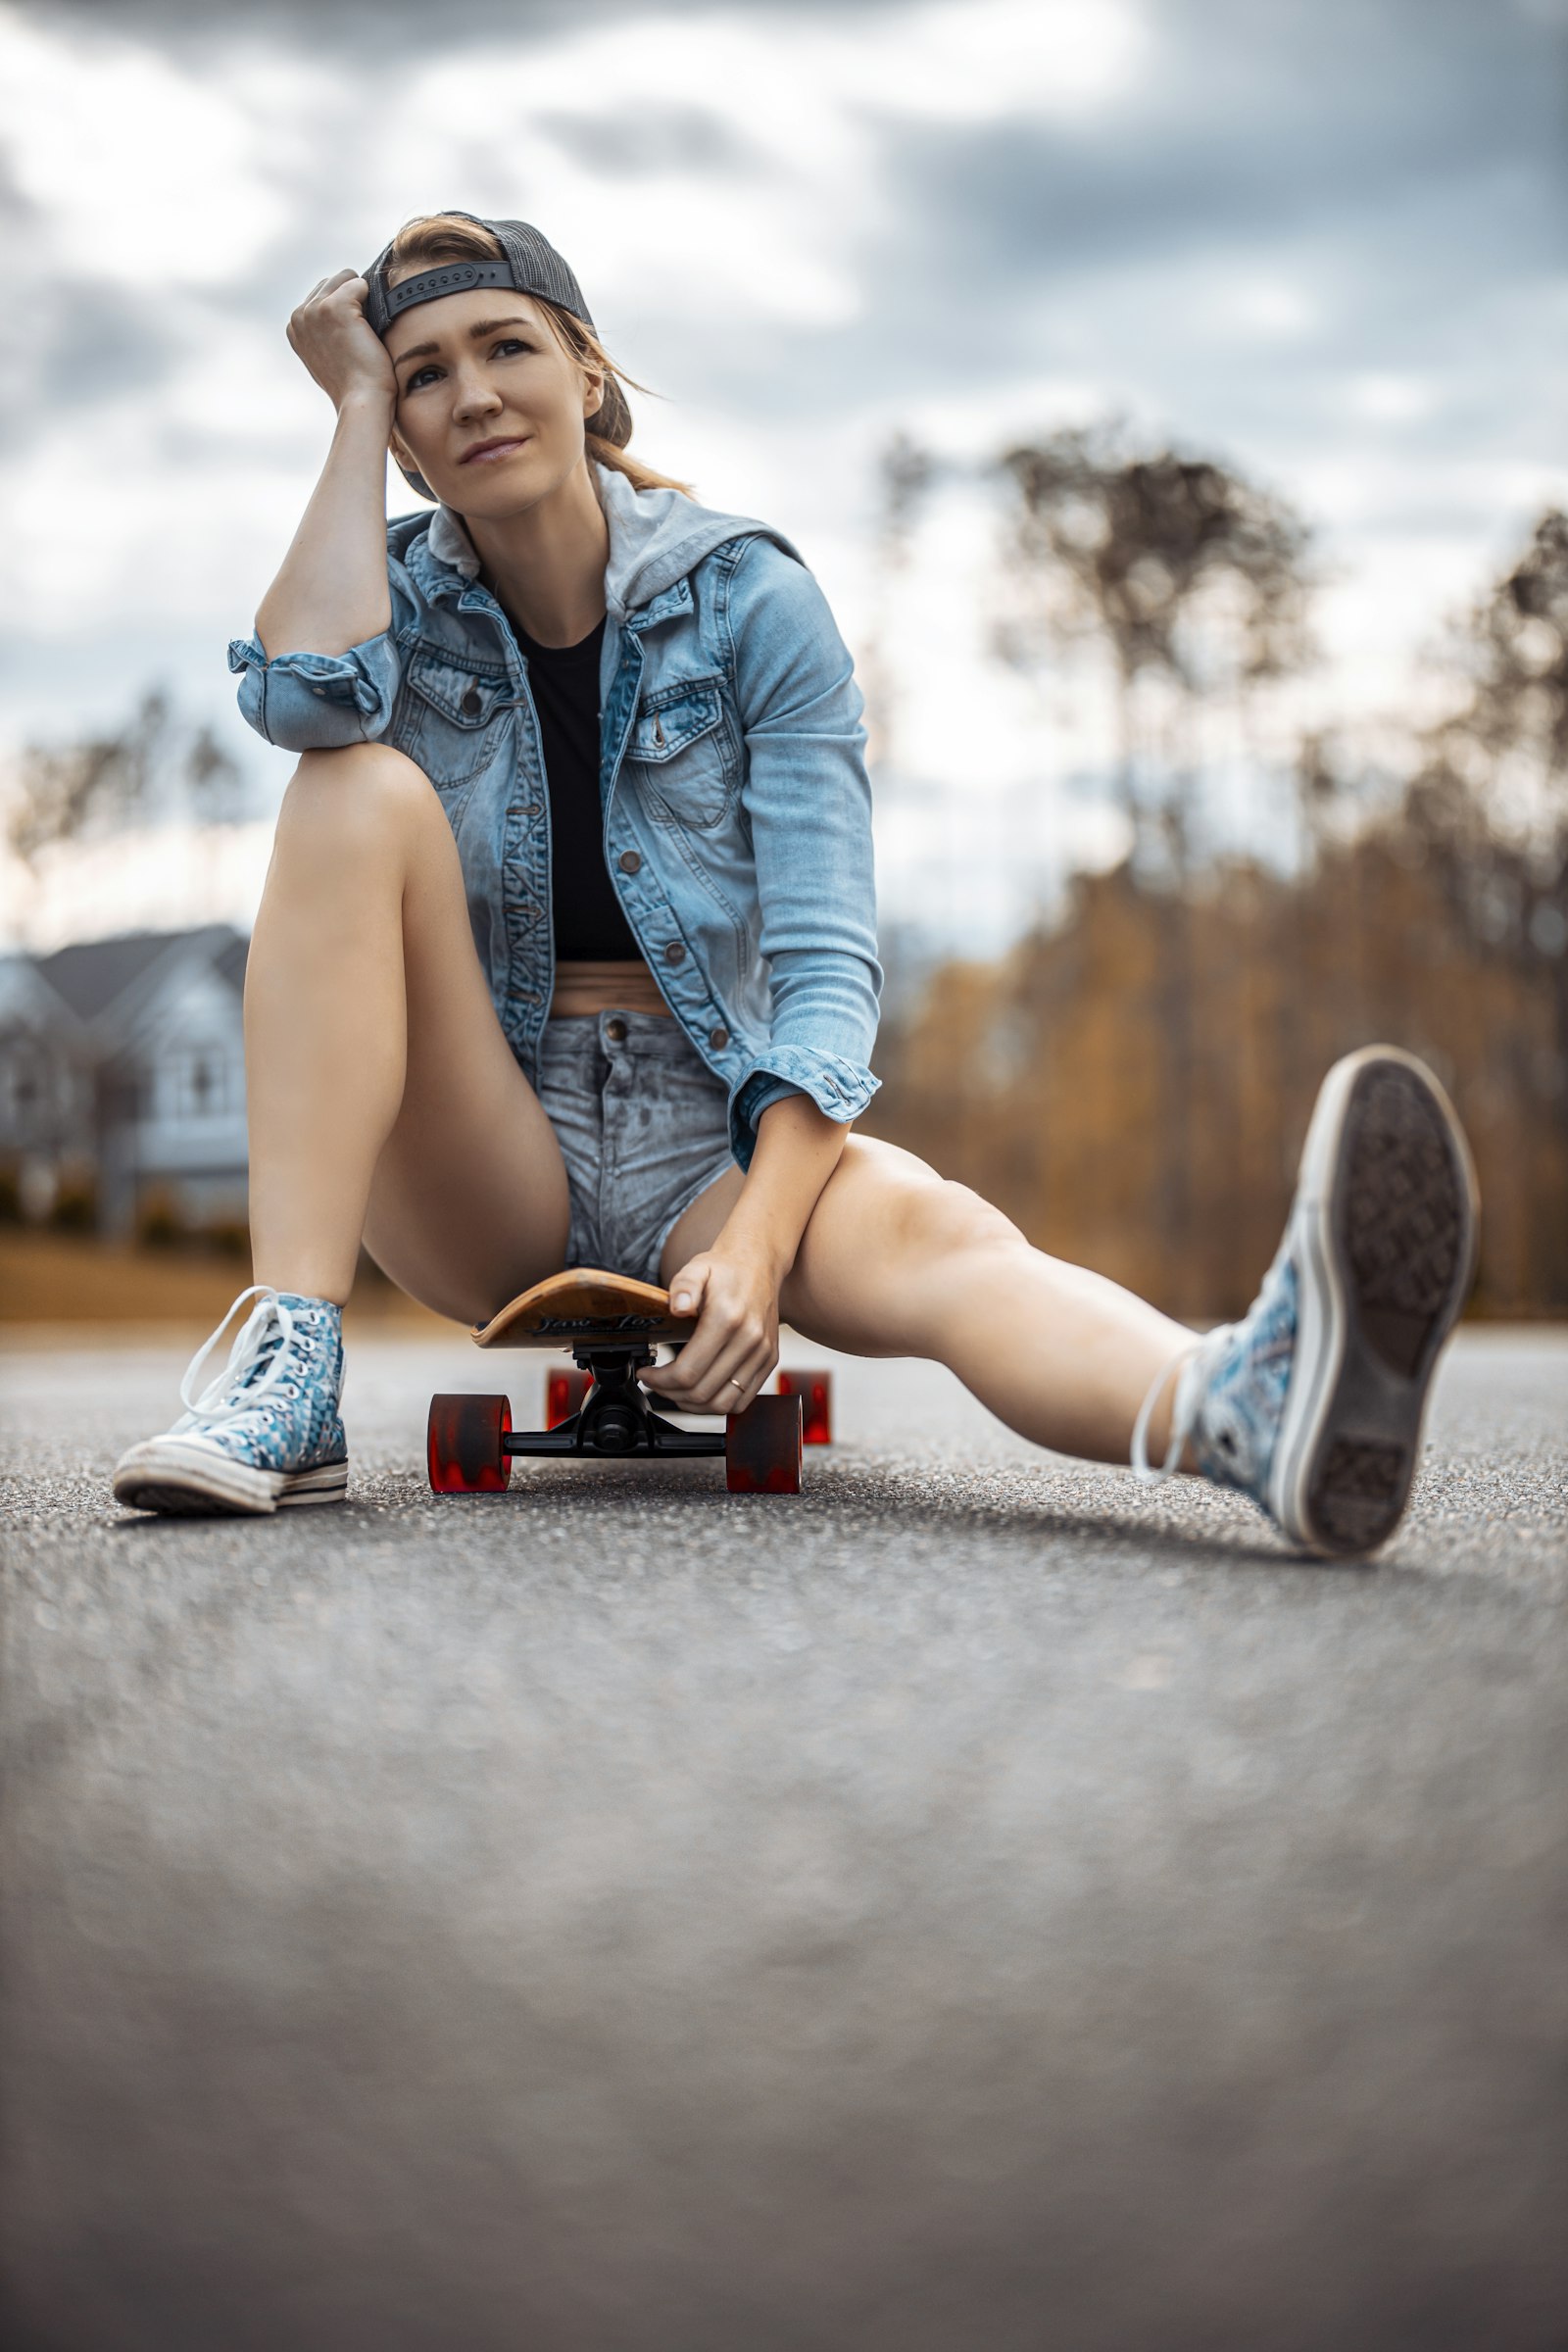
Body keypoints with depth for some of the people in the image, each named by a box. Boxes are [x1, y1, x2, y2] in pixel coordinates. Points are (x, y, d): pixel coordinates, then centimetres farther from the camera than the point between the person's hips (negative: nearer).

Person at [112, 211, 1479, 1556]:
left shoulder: (748, 598, -5)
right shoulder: (404, 599, 2)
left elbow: (825, 964, -13)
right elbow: (307, 694, -25)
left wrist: (758, 1242, -29)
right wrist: (358, 402, -11)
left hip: (715, 1146, -1)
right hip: (486, 1178, 1)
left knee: (932, 1230, -34)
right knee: (366, 787, -23)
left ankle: (1250, 1403, -68)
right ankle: (289, 1371, -34)